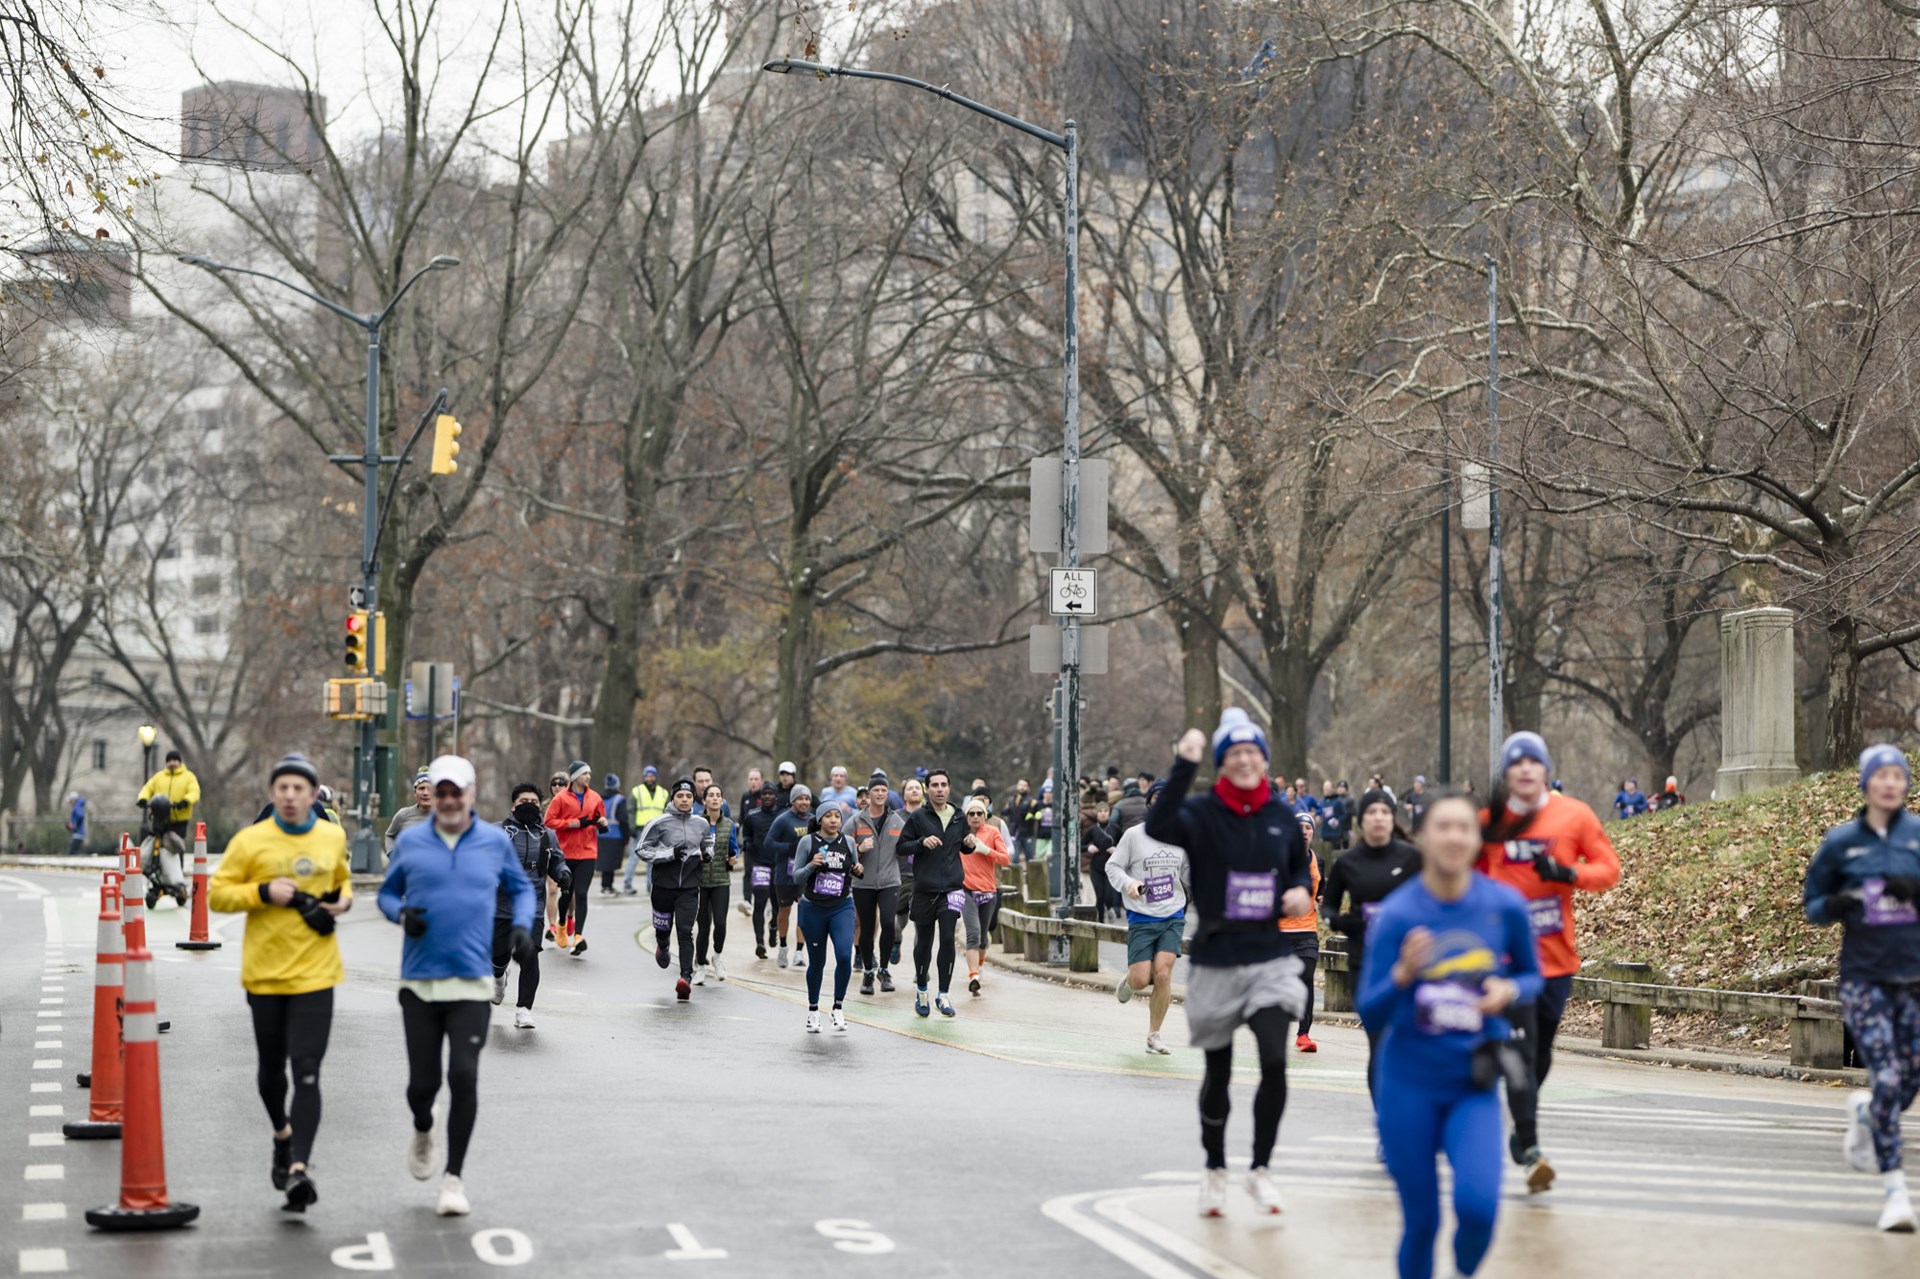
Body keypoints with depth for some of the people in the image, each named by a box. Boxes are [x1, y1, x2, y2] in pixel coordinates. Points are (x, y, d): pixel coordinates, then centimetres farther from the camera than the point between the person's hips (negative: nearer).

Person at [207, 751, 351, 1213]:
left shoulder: (333, 837, 5)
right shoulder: (250, 842, -4)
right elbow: (217, 894, -3)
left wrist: (344, 900, 3)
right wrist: (263, 892, -17)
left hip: (315, 973, 0)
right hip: (264, 972, 0)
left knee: (307, 1071, -12)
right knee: (271, 1068, 16)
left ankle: (299, 1166, -17)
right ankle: (282, 1132, 45)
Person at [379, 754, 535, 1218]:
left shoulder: (495, 841, 5)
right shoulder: (409, 842, 4)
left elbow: (521, 887, 19)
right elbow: (387, 892, 15)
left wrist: (522, 926, 1)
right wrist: (401, 914, -6)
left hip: (472, 982, -1)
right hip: (419, 981, 1)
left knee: (464, 1076, -11)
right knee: (423, 1081, 2)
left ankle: (453, 1178, 2)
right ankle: (422, 1132, 40)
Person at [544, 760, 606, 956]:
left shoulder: (594, 798, 7)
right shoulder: (561, 798, -4)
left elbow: (600, 820, 21)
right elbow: (549, 821, -8)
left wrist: (601, 823, -3)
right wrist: (575, 823, -15)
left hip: (587, 853, 1)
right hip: (566, 852, -1)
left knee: (581, 894, -8)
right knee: (567, 892, 9)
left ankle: (578, 936, -12)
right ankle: (562, 923, 37)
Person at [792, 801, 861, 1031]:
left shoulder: (848, 842, 4)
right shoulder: (807, 842, -4)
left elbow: (855, 868, 18)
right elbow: (796, 877, -3)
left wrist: (858, 870, -5)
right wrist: (811, 865, -21)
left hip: (842, 907, 1)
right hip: (813, 908, -1)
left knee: (844, 956, -18)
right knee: (817, 962, 7)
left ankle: (839, 1007, 0)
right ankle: (813, 1010, 27)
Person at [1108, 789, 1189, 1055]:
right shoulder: (1134, 835, -3)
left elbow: (1188, 874, 16)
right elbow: (1112, 866, 0)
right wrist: (1128, 883, -18)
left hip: (1173, 916, 2)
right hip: (1142, 918, -2)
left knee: (1163, 974, -12)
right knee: (1141, 980, -8)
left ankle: (1154, 1035, 4)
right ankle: (1127, 980, 33)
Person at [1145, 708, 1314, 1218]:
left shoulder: (1280, 816, 4)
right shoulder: (1202, 813, -7)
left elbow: (1301, 864, 22)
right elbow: (1159, 827, -29)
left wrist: (1300, 889, 0)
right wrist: (1185, 765, -34)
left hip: (1271, 960, 2)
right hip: (1215, 961, -2)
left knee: (1275, 1063, -14)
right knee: (1218, 1074, 10)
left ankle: (1260, 1169, 2)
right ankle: (1214, 1170, 30)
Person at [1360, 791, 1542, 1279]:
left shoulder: (1506, 906, -5)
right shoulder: (1397, 914, -10)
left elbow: (1532, 977, 12)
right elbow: (1370, 1017, -9)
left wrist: (1509, 991, -11)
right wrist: (1402, 976, -28)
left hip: (1474, 1086, 1)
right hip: (1409, 1084, 0)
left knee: (1478, 1203, -20)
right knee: (1420, 1220, 3)